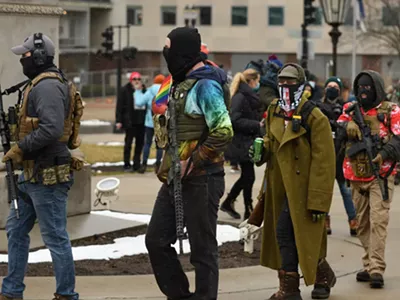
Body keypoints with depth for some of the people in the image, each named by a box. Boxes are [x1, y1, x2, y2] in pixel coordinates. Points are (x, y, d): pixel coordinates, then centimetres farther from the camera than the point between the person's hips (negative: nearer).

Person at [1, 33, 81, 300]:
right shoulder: (40, 84, 15)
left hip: (47, 176, -11)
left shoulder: (47, 87, -18)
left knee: (55, 236, -3)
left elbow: (51, 129, -28)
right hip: (33, 174, 11)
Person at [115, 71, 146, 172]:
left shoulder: (144, 90, 11)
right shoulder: (125, 90, -2)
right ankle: (127, 164, 6)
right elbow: (119, 106, -5)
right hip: (130, 121, -5)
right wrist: (119, 120, -11)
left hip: (141, 121, 5)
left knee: (140, 143, 7)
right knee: (128, 142, 1)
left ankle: (137, 165, 14)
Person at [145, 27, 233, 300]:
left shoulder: (205, 85, -15)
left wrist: (192, 162, -20)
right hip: (176, 178, 10)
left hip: (200, 180, -10)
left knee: (202, 248, 0)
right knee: (157, 240, 11)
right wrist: (168, 164, 14)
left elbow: (223, 132, -25)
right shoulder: (182, 83, 14)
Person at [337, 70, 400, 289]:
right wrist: (348, 125, -23)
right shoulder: (350, 110, 12)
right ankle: (369, 265, 20)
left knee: (378, 221, -13)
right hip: (356, 176, 5)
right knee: (362, 224, 11)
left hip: (380, 175, -5)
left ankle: (377, 270, -17)